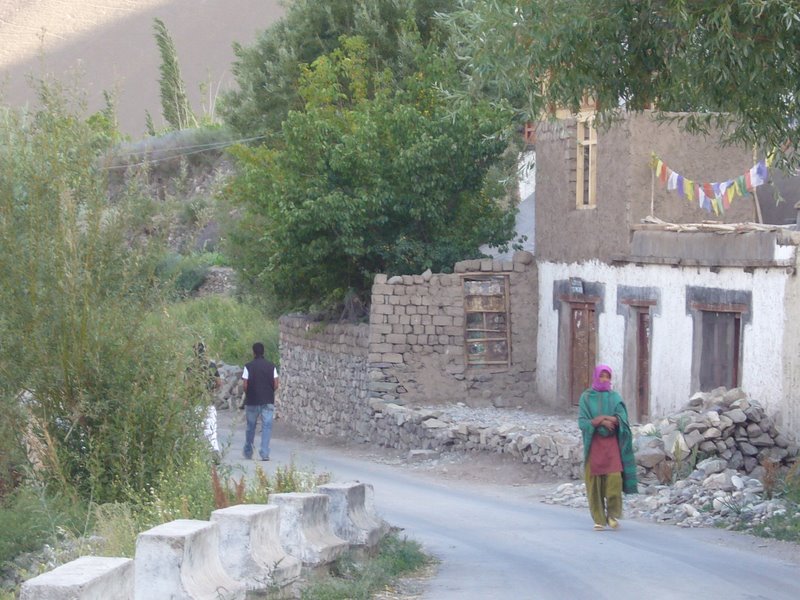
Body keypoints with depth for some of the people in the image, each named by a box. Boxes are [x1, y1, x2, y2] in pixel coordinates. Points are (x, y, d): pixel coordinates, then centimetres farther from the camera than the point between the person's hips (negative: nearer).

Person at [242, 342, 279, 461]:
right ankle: (265, 453, -12)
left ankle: (248, 453, 25)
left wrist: (248, 394, 12)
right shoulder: (271, 366, 1)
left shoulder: (248, 366, -4)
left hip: (252, 401, 0)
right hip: (268, 401, 0)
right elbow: (276, 385, -2)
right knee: (267, 426, -1)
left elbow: (245, 385, -8)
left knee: (250, 427, 14)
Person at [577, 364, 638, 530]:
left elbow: (622, 419, -4)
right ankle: (599, 519, 3)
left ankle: (613, 513, 1)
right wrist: (602, 422, -16)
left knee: (614, 478, -14)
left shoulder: (615, 397, 10)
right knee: (594, 481, -4)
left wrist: (603, 418, -17)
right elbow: (582, 422, -5)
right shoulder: (586, 397, 5)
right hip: (594, 444, -1)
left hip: (611, 444, 1)